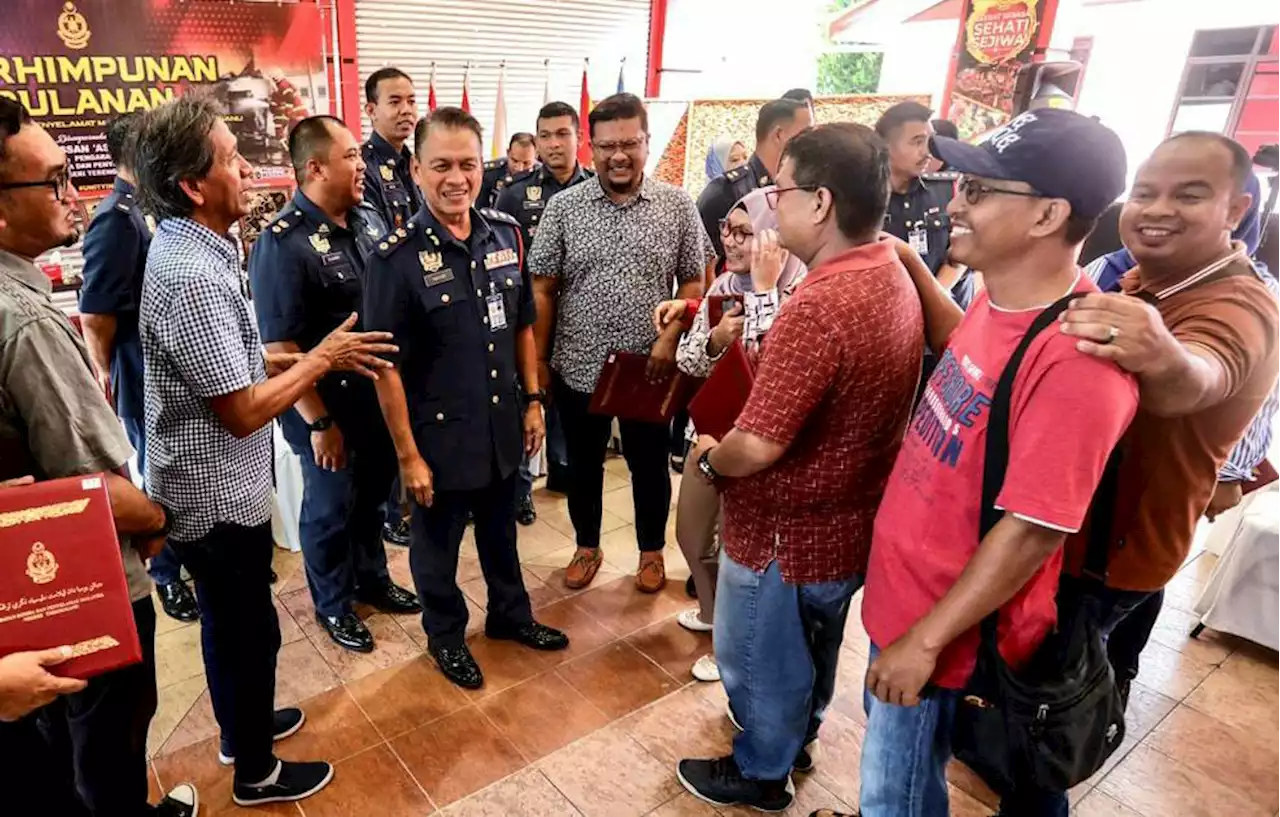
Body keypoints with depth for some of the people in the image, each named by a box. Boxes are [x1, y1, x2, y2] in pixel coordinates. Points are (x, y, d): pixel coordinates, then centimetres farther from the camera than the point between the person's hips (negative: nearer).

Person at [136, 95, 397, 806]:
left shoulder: (190, 247, 4)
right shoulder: (191, 277, -28)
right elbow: (245, 410, -26)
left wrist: (302, 355, 2)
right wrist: (323, 358, -15)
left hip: (218, 487, 9)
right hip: (219, 498, -9)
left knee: (230, 622, 26)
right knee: (250, 631, 10)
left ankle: (242, 725, 48)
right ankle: (257, 772, 32)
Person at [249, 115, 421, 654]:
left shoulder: (369, 221, 1)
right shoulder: (283, 242, -19)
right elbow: (279, 347, -19)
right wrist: (319, 422, -17)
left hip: (381, 393, 6)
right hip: (328, 405, -6)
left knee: (373, 493, 22)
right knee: (331, 508, 12)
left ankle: (372, 578, 44)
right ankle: (333, 604, 34)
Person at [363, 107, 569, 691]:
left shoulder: (505, 233, -2)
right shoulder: (396, 257, -18)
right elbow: (386, 366, -15)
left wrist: (533, 400, 7)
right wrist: (408, 455, -14)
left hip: (504, 425, 5)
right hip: (440, 435, -4)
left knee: (501, 531, 25)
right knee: (437, 545, 17)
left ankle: (510, 614, 48)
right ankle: (445, 636, 42)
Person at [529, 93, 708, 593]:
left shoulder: (677, 206, -3)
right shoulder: (563, 207, -3)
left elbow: (693, 281, 2)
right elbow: (542, 290, 0)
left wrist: (670, 337, -12)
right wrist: (538, 359, -1)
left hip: (649, 367, 0)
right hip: (578, 365, 1)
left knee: (649, 465, 14)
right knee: (583, 465, 16)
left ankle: (652, 550, 36)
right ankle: (587, 547, 38)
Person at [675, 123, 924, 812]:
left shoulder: (821, 304, -33)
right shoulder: (892, 277, -2)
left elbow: (757, 447, -31)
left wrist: (708, 459, -11)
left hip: (788, 533, -9)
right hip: (845, 522, 9)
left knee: (759, 660, 18)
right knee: (814, 645, 30)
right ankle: (797, 737, 55)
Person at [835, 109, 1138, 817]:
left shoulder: (1076, 360, -31)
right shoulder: (1003, 298, -4)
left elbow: (1032, 532, -26)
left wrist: (925, 640, -18)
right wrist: (911, 267, 9)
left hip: (943, 626, -8)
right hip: (907, 591, 8)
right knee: (887, 746, 31)